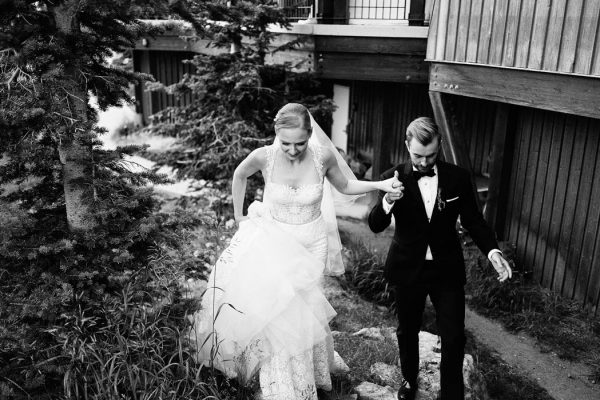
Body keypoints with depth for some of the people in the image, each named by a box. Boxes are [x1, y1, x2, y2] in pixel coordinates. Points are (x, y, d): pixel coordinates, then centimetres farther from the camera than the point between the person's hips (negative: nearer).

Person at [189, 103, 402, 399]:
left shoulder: (323, 156, -17)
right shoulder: (264, 156, -19)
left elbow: (345, 186, 2)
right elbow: (239, 175, 4)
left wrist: (381, 185, -12)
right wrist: (239, 215, 7)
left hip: (312, 245, 1)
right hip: (274, 244, 0)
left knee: (303, 312, 11)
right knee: (275, 313, 0)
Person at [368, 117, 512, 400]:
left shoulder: (458, 178, -7)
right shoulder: (394, 178, -11)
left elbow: (473, 220, 2)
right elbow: (375, 226, -16)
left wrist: (492, 251, -15)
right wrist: (387, 201, -37)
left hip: (447, 270, 0)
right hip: (408, 269, 0)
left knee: (454, 337, 2)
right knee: (407, 331, 19)